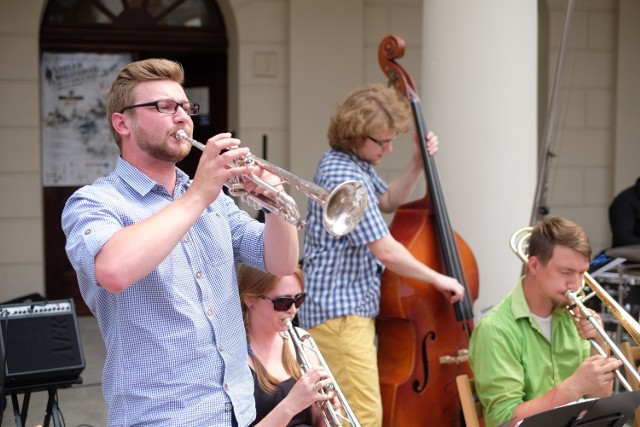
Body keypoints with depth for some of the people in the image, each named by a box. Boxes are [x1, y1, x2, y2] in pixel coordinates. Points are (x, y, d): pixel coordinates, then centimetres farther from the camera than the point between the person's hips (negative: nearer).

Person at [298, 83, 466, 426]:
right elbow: (386, 250, -22)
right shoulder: (346, 177, -20)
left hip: (355, 306, 11)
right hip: (339, 311, -11)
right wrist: (437, 279, -9)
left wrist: (417, 165, 11)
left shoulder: (354, 162, 11)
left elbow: (387, 202, 26)